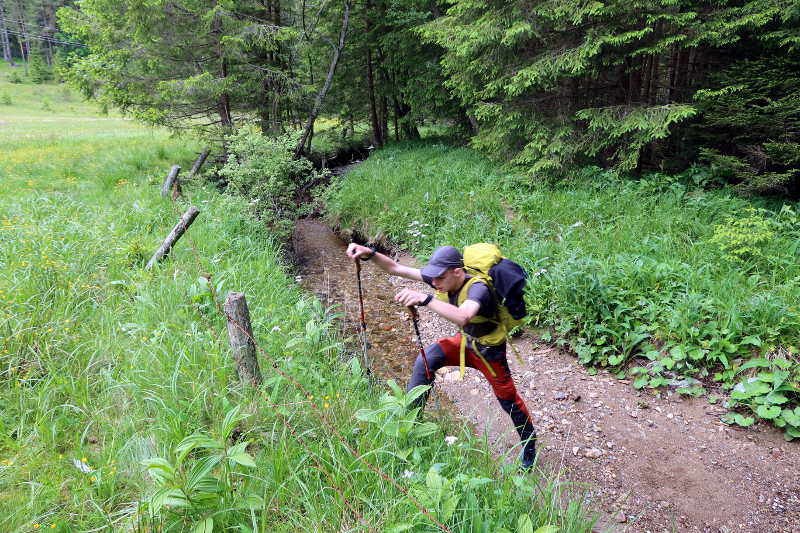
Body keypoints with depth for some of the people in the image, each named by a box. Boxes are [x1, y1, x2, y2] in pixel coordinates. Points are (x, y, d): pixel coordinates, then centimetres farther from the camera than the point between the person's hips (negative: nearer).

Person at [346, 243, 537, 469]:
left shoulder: (477, 288, -36)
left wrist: (425, 299, -66)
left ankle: (529, 446, 32)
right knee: (426, 359, -15)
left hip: (489, 350, -6)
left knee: (508, 400, 6)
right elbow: (396, 268, -19)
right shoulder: (443, 278, -17)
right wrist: (370, 254, -36)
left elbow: (463, 317, -58)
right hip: (465, 341, 6)